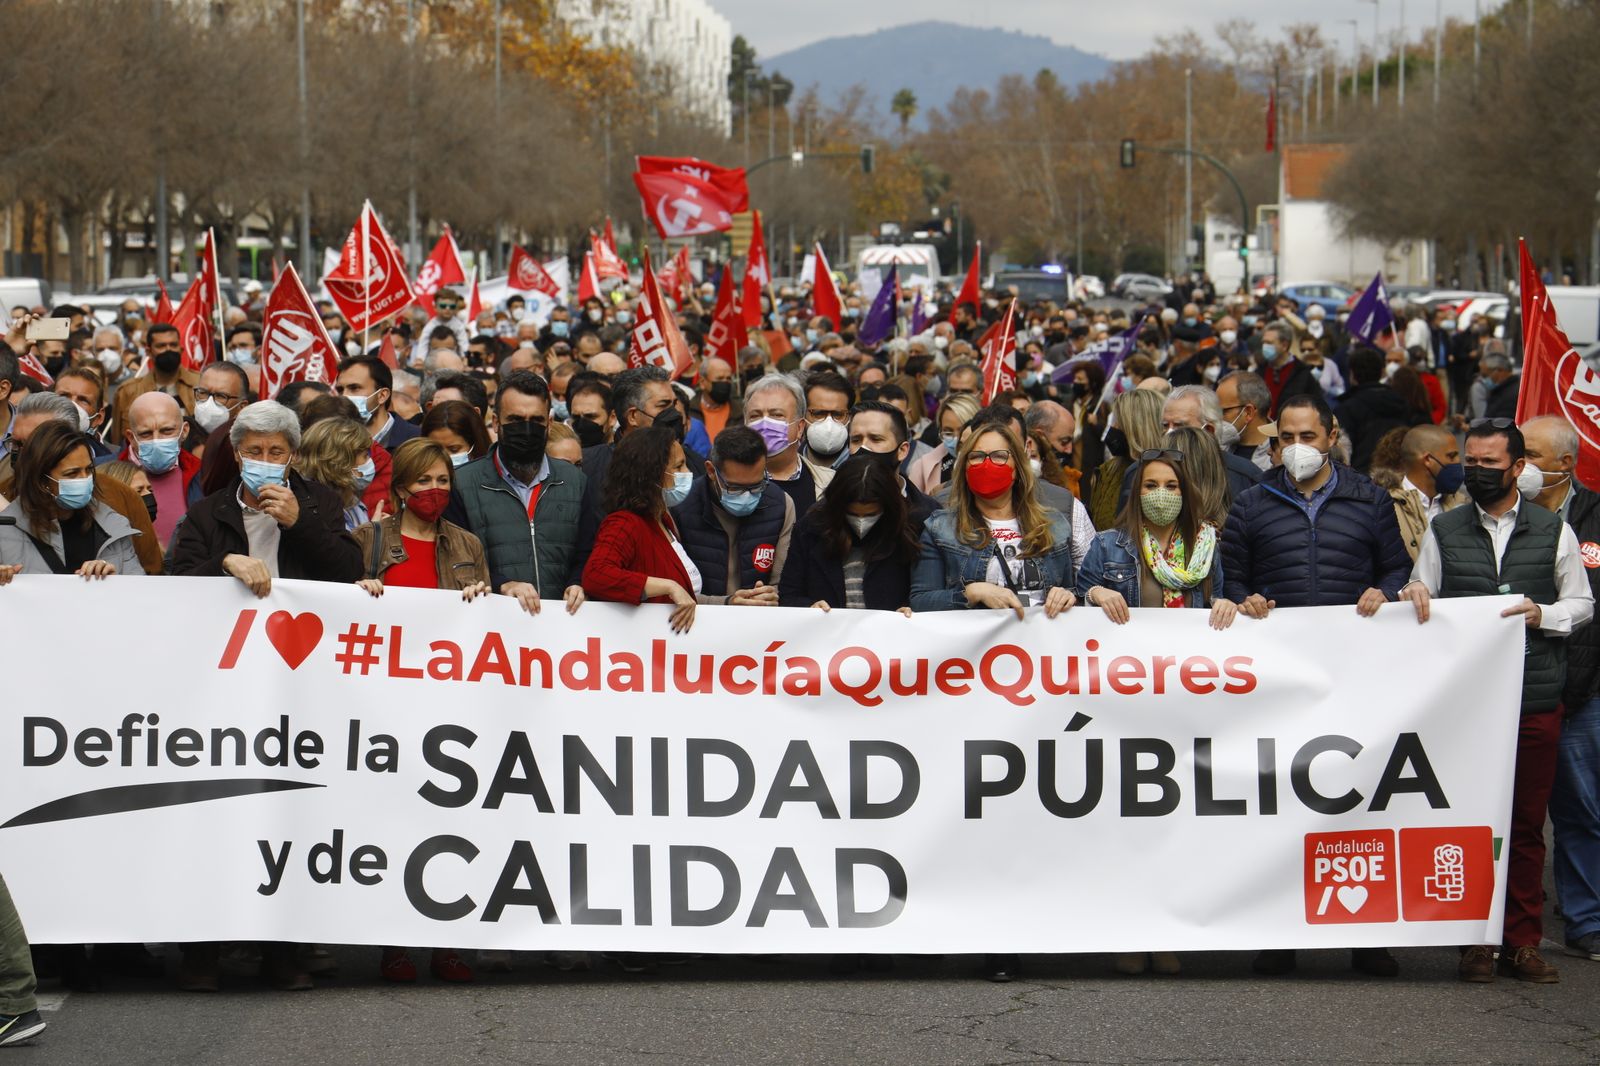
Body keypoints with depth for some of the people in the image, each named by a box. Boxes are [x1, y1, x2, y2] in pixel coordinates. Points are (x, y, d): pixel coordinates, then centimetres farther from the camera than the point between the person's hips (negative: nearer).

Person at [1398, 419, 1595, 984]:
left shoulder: (1553, 530, 9)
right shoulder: (1442, 531, 12)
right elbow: (1421, 606, 14)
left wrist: (1542, 614, -9)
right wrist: (1414, 595, -9)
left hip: (1536, 699, 0)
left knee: (1527, 824, 2)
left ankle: (1523, 942, 7)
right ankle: (1476, 941, 6)